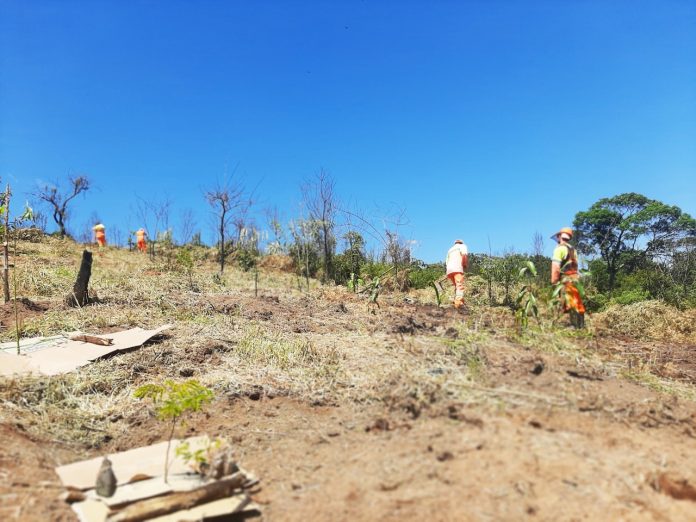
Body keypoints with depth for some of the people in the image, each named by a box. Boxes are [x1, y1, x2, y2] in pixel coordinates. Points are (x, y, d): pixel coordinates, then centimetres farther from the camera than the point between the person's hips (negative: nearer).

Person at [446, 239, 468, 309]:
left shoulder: (450, 250, 35)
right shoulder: (462, 246, 18)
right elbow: (464, 255, -4)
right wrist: (466, 265, 7)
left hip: (449, 270, 6)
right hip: (457, 269, -6)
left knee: (457, 286, 16)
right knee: (460, 287, -18)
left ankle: (456, 301, 3)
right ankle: (459, 303, -37)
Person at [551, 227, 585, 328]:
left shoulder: (560, 248, -8)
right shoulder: (573, 249, 18)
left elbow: (555, 266, -15)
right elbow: (575, 266, 17)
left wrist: (553, 281, -12)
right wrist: (575, 277, 19)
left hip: (566, 279, -8)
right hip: (575, 277, 8)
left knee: (571, 304, -8)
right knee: (577, 303, 10)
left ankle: (576, 326, -10)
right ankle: (581, 326, 13)